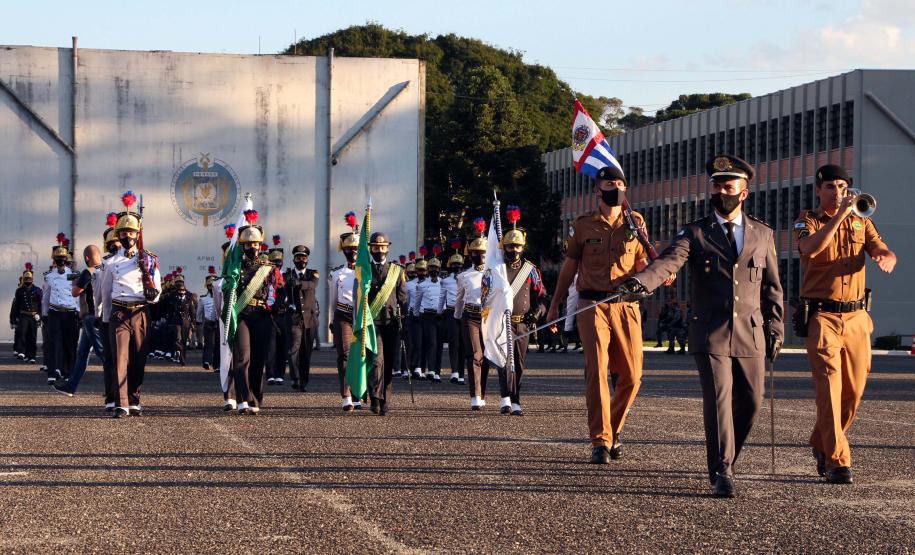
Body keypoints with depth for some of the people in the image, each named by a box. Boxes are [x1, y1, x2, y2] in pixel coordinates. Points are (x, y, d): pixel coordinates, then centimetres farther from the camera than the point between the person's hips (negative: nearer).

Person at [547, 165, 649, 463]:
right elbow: (569, 266, 13)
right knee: (597, 370, -11)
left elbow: (642, 265, 15)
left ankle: (614, 429, 24)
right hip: (592, 305, -2)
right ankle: (600, 442, -10)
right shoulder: (583, 225, 7)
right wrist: (554, 305, 13)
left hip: (627, 305, 2)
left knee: (631, 375, 1)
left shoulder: (635, 223, 11)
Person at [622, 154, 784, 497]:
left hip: (751, 334, 3)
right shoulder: (695, 234, 3)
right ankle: (722, 474, -7)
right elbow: (669, 262, -15)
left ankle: (724, 461, 27)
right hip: (711, 335, -3)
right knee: (718, 401, -11)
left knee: (750, 403, 5)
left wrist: (775, 327, 10)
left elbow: (772, 286, 17)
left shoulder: (763, 234, 13)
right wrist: (642, 281, -35)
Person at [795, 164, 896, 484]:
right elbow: (811, 248, -20)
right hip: (822, 317, -4)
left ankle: (822, 445, 30)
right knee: (829, 387, -13)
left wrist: (886, 258, -26)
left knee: (854, 389, 8)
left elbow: (882, 250, -1)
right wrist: (840, 214, -26)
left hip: (856, 316, 4)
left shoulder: (860, 221, 13)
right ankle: (837, 461, -14)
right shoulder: (807, 221, 2)